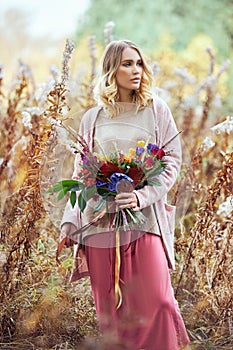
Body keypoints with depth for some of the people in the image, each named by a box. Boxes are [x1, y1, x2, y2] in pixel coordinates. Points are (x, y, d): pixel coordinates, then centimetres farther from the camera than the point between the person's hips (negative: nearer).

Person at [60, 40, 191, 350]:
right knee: (110, 309, 1)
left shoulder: (156, 110, 8)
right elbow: (80, 175, 16)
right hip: (100, 220, 2)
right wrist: (69, 221, 7)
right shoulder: (93, 119, 13)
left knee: (156, 301, -12)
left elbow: (173, 160, 2)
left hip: (145, 218, -2)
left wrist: (142, 196, -12)